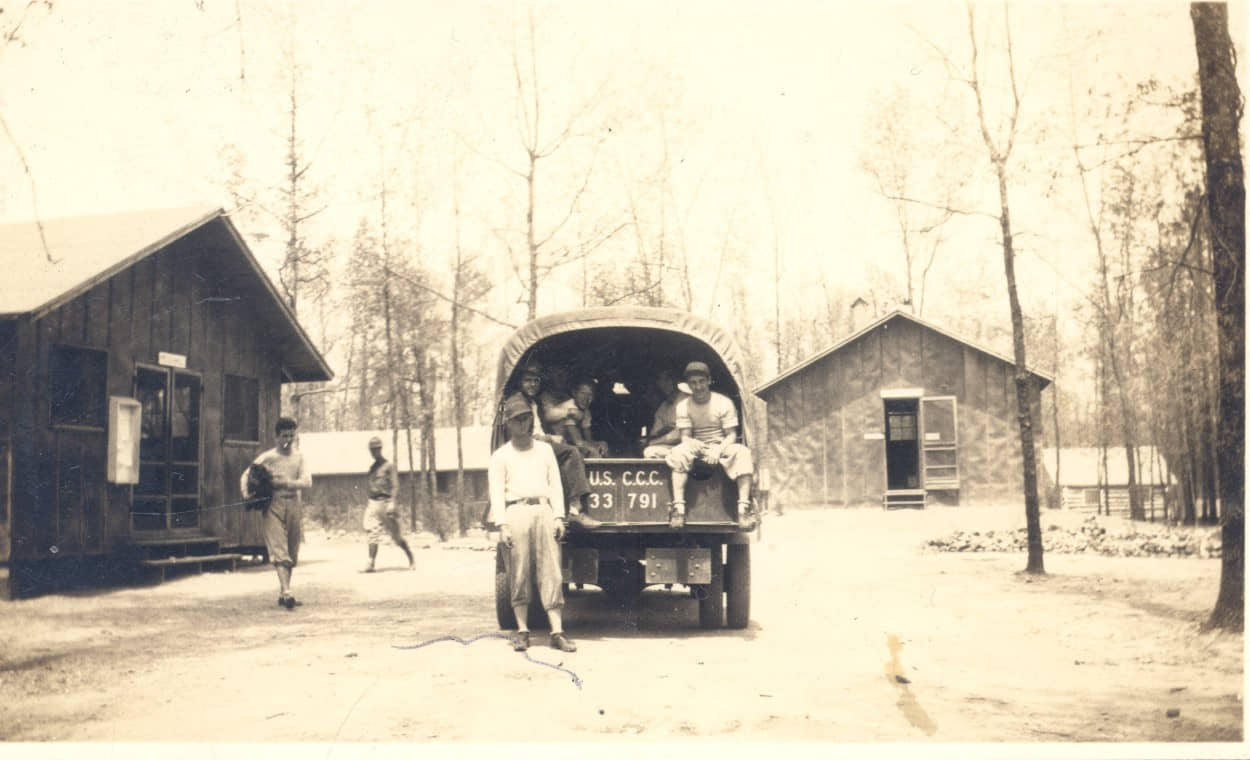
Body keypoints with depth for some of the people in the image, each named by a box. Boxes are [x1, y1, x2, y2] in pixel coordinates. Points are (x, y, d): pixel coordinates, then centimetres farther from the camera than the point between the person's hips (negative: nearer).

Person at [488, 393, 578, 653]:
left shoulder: (544, 449, 19)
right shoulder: (500, 456, 11)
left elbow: (555, 484, 15)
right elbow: (496, 492, 4)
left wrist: (558, 516, 4)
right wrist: (502, 525, -8)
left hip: (543, 510, 2)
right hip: (516, 512, -2)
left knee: (551, 572, -4)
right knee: (519, 573, -3)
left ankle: (557, 631, -5)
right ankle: (522, 630, 5)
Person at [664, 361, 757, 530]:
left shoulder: (724, 403, -4)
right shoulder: (683, 406, 1)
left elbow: (732, 435, -6)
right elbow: (685, 437, -4)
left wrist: (718, 449, -26)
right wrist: (690, 443, -29)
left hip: (721, 446, -1)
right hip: (697, 447, 1)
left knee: (742, 452, -34)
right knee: (678, 453, -32)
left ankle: (743, 507, -38)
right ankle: (678, 507, -36)